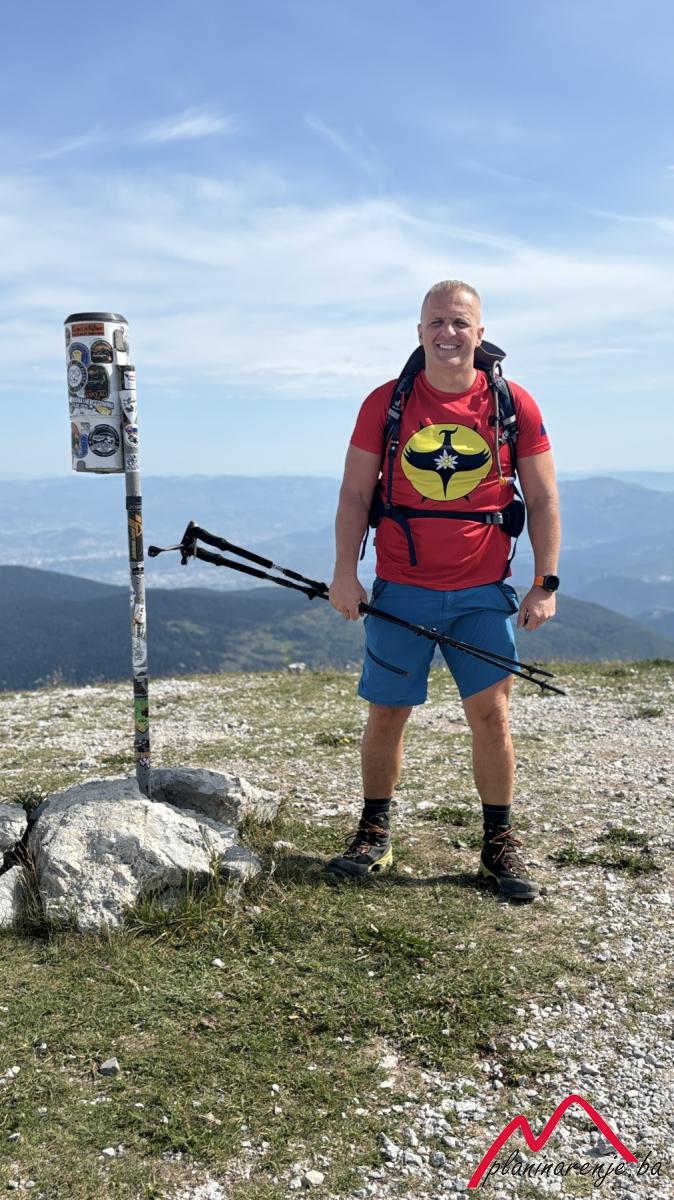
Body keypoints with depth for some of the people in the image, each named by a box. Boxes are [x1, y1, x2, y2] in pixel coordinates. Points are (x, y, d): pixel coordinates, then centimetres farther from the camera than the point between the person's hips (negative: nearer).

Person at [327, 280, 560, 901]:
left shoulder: (514, 405, 0)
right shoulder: (386, 402, 0)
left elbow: (543, 500, 4)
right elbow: (355, 493, 2)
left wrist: (546, 581, -1)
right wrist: (345, 571, -7)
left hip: (483, 593, 0)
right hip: (401, 590, 0)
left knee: (491, 714, -1)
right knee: (387, 714, 6)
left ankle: (500, 844, 16)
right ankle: (375, 834, 24)